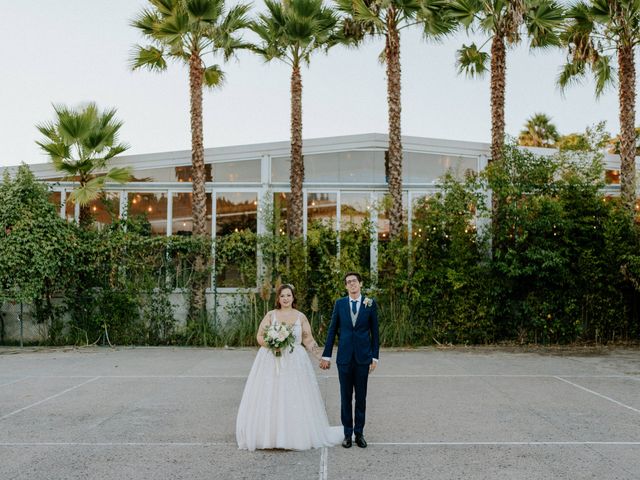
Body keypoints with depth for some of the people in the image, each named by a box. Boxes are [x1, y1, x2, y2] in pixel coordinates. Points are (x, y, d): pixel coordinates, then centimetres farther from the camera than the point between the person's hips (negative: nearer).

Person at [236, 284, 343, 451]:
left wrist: (321, 356, -6)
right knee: (269, 398, -3)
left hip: (295, 363, 0)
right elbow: (260, 337, 3)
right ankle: (269, 435, 7)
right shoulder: (270, 315, 5)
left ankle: (296, 436, 10)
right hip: (271, 363, 0)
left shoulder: (301, 317, 6)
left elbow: (308, 340, 6)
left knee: (294, 398, -1)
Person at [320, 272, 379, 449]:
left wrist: (375, 356, 1)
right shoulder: (339, 303, 3)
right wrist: (326, 355, 3)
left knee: (361, 396, 6)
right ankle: (347, 433, 15)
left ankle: (359, 432, 16)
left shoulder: (370, 304, 1)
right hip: (344, 357, 1)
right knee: (346, 396, 6)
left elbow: (374, 331, 4)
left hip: (363, 357, 0)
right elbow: (332, 330, 5)